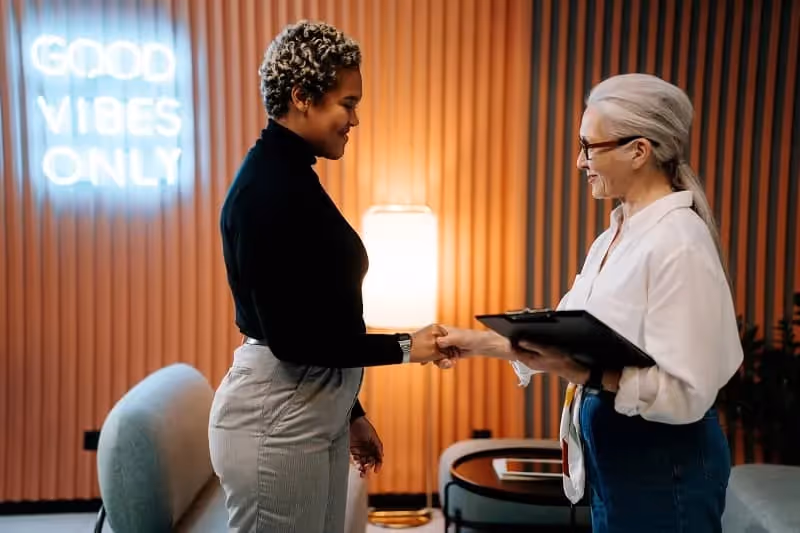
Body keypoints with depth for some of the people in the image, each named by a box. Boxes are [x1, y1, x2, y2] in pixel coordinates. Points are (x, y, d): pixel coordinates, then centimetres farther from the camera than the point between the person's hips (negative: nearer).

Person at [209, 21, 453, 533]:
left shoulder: (294, 177, 10)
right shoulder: (265, 187, -18)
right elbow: (288, 335, -21)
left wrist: (349, 411, 18)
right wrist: (404, 347, -14)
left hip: (316, 411, 9)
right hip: (275, 417, -9)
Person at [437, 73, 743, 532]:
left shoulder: (679, 243, -21)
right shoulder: (617, 236, 6)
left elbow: (686, 392, -24)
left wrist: (583, 374, -32)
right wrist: (481, 342, 5)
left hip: (663, 464, -8)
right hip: (613, 452, 8)